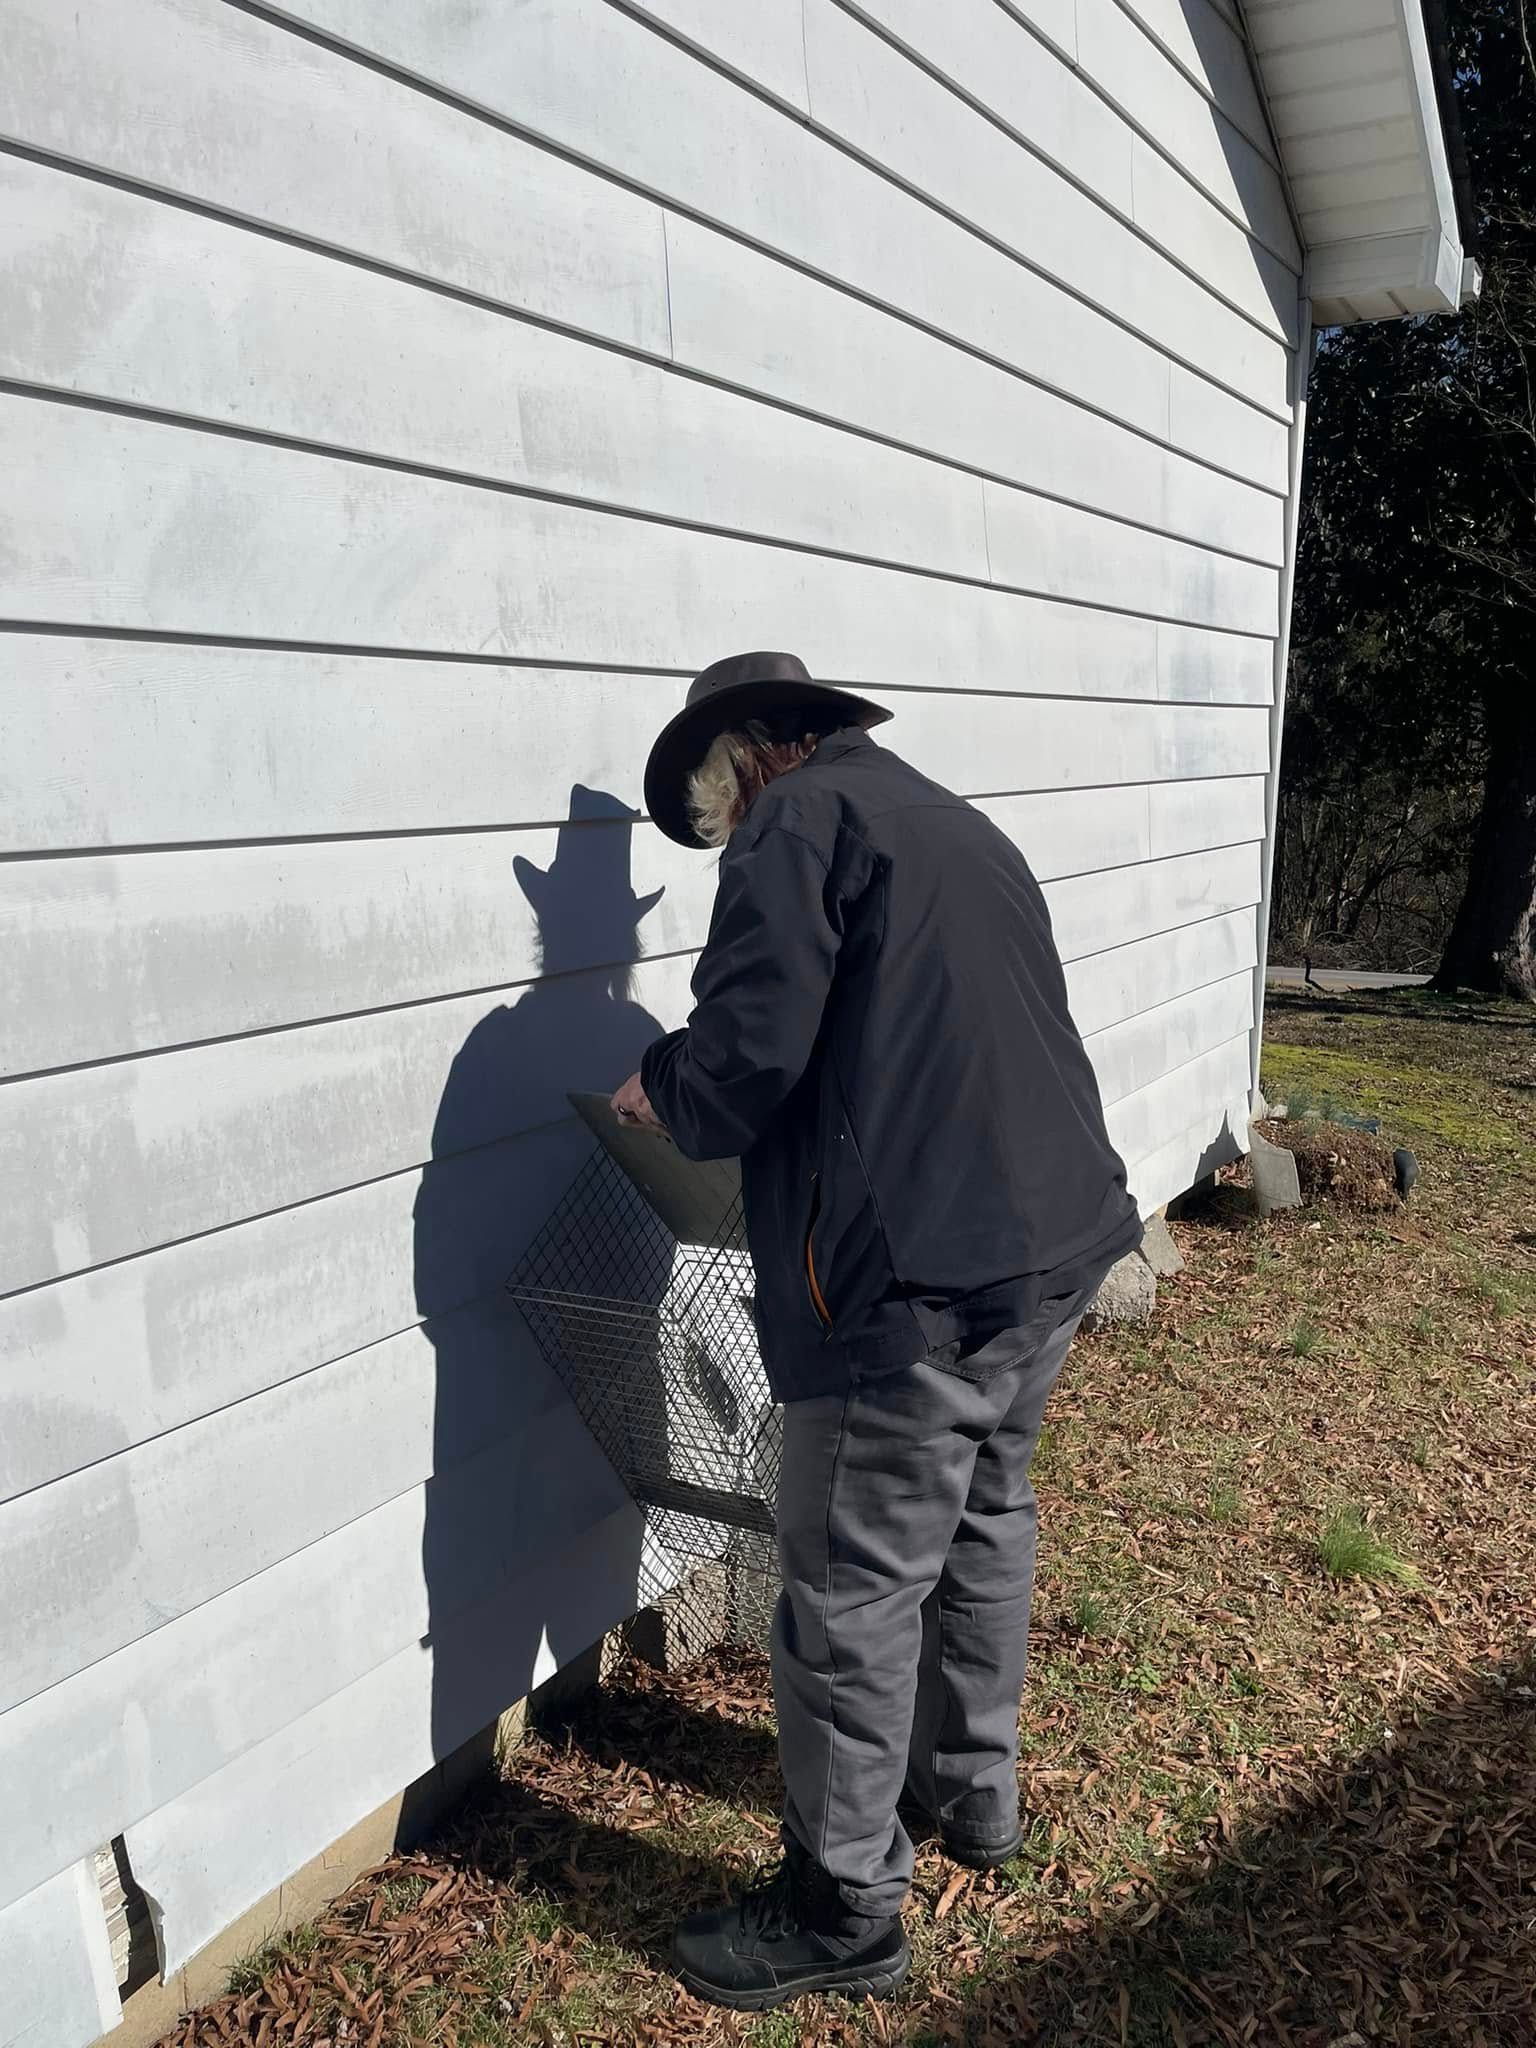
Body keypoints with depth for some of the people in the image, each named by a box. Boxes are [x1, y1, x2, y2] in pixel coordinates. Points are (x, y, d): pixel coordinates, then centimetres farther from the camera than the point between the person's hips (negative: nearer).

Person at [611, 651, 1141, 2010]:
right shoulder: (963, 828, 22)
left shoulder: (798, 820, -6)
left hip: (920, 1277, -10)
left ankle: (845, 1914, 20)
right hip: (1060, 1239, 10)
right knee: (987, 1519, 25)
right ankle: (976, 1791, 44)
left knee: (854, 1599, 4)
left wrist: (665, 1097, 3)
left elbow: (752, 1045, -18)